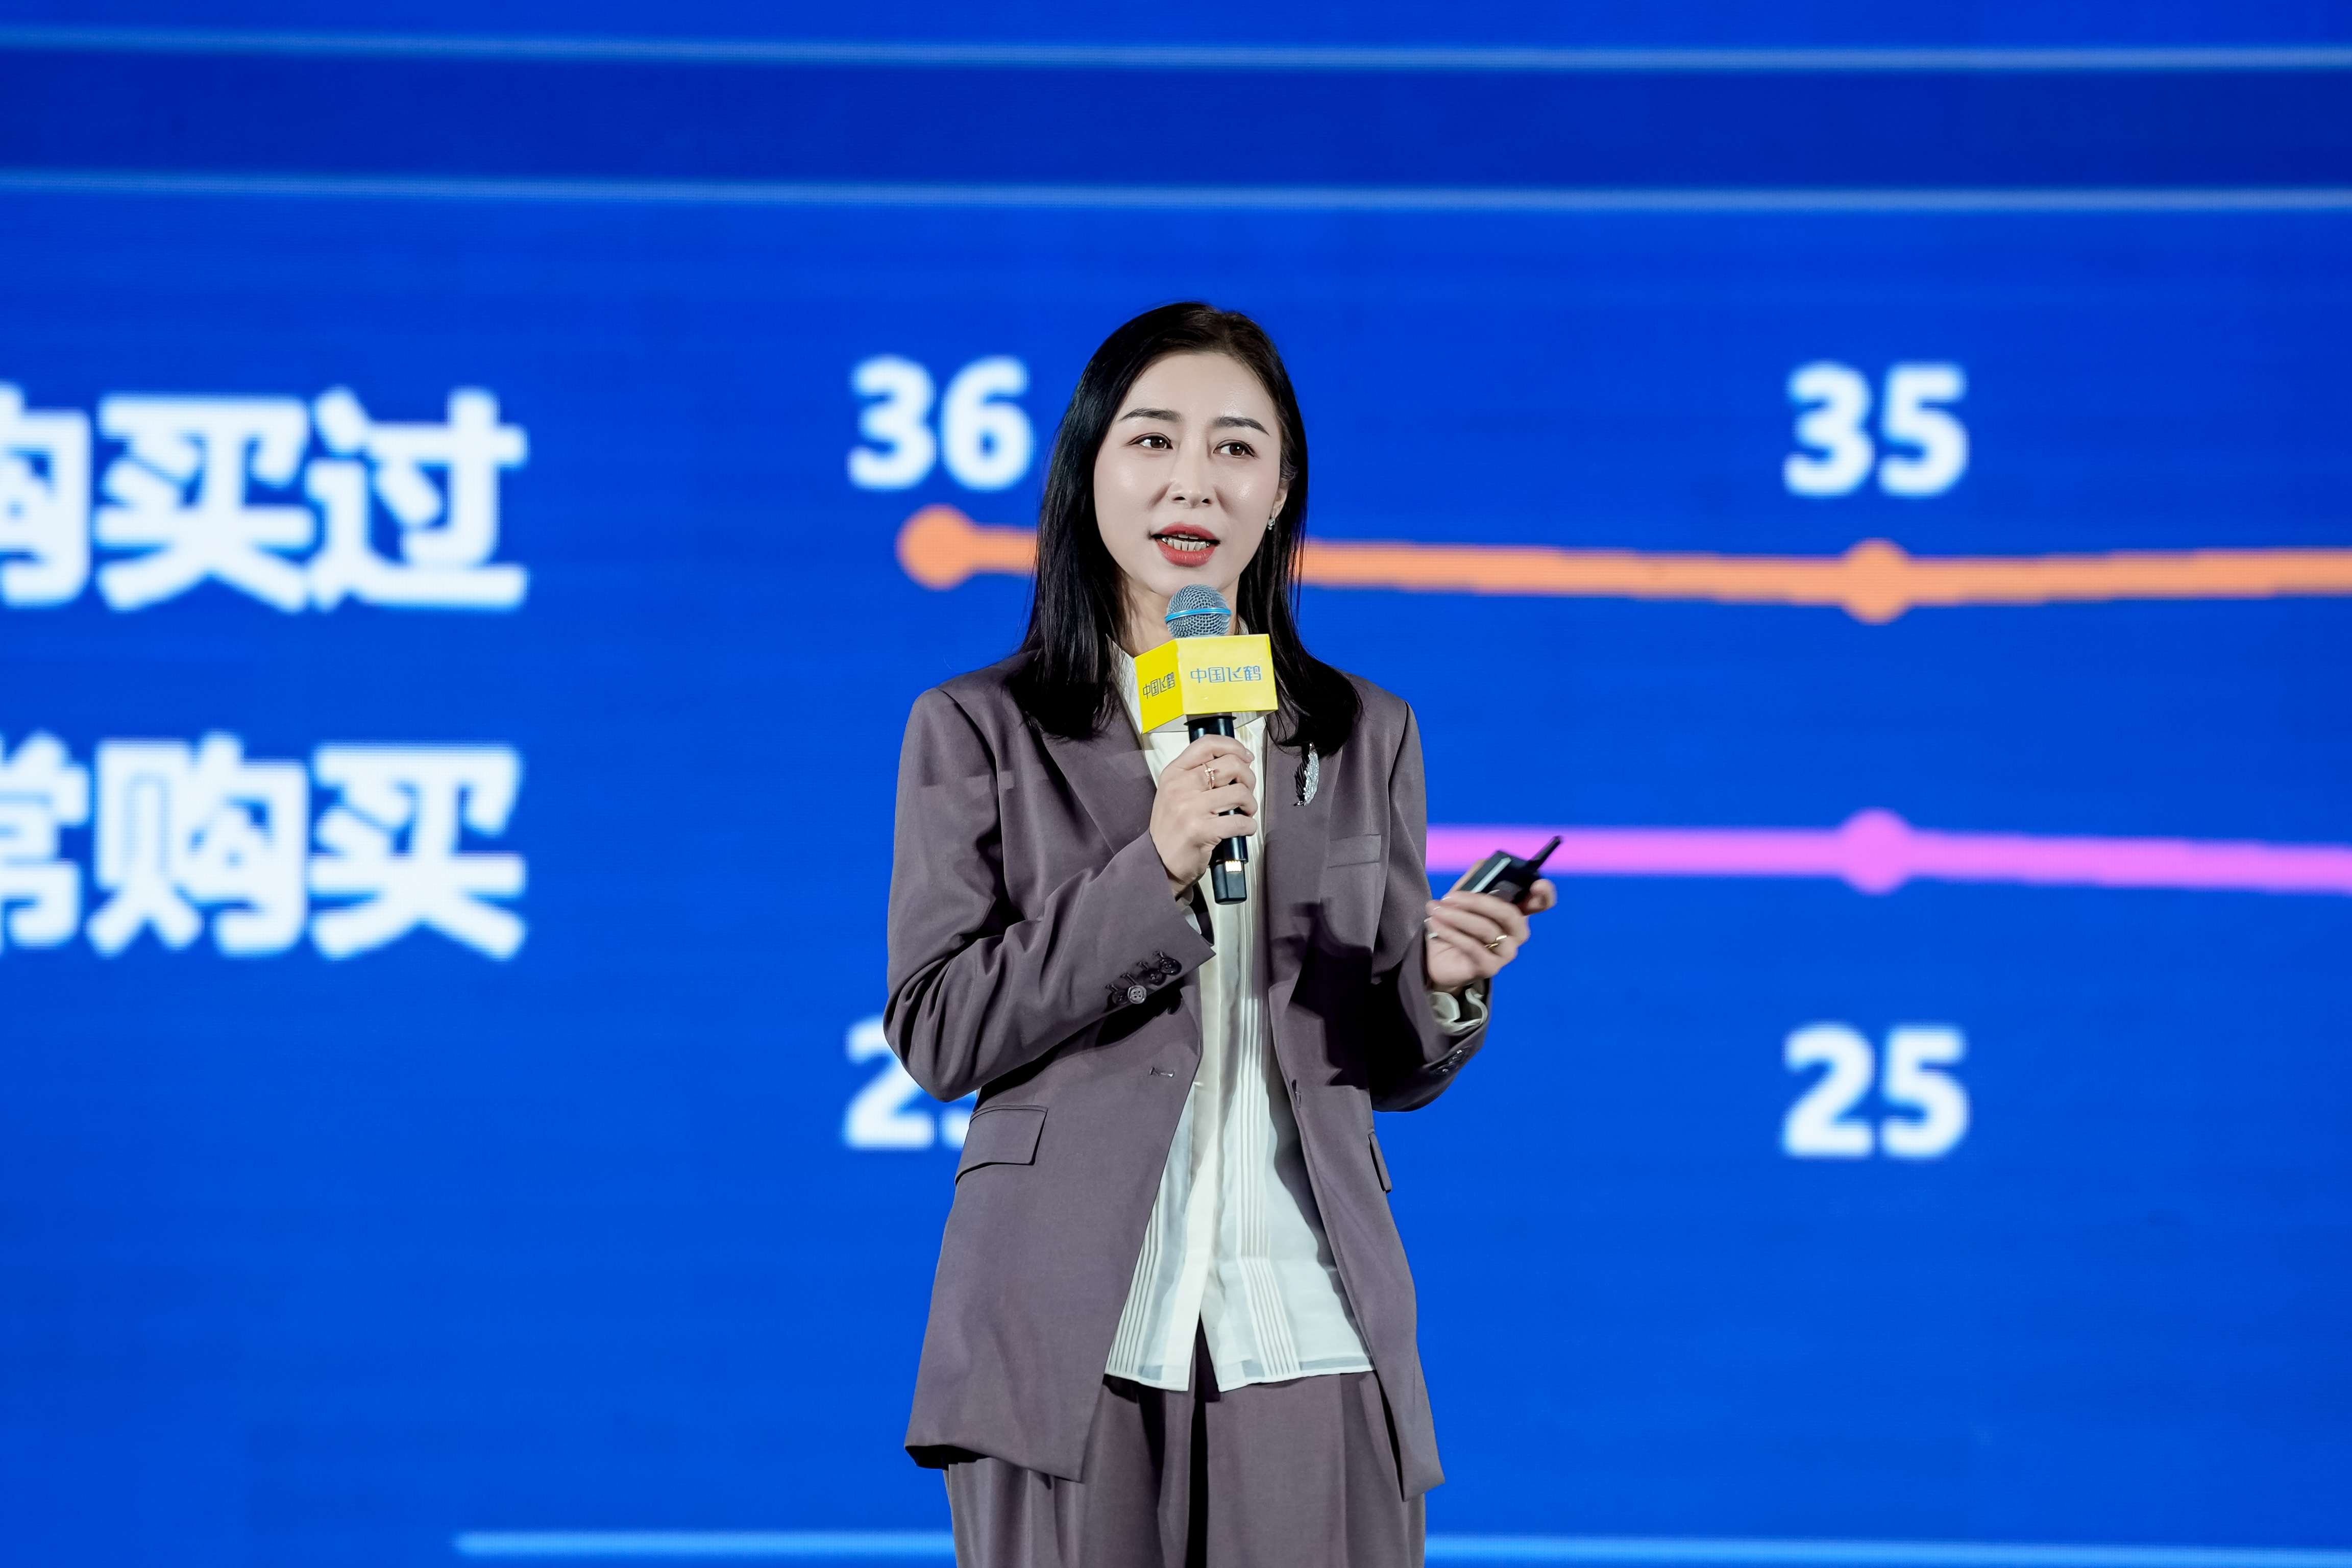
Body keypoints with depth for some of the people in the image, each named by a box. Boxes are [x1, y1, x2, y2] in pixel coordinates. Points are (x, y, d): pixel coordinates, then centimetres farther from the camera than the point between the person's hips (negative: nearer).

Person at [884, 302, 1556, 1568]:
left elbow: (1386, 1070, 15)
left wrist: (1441, 984, -8)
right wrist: (1150, 874, -14)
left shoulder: (1363, 736, 12)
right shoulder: (978, 731, 4)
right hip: (1077, 1337, -2)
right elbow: (936, 1033, -4)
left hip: (1307, 1330, 2)